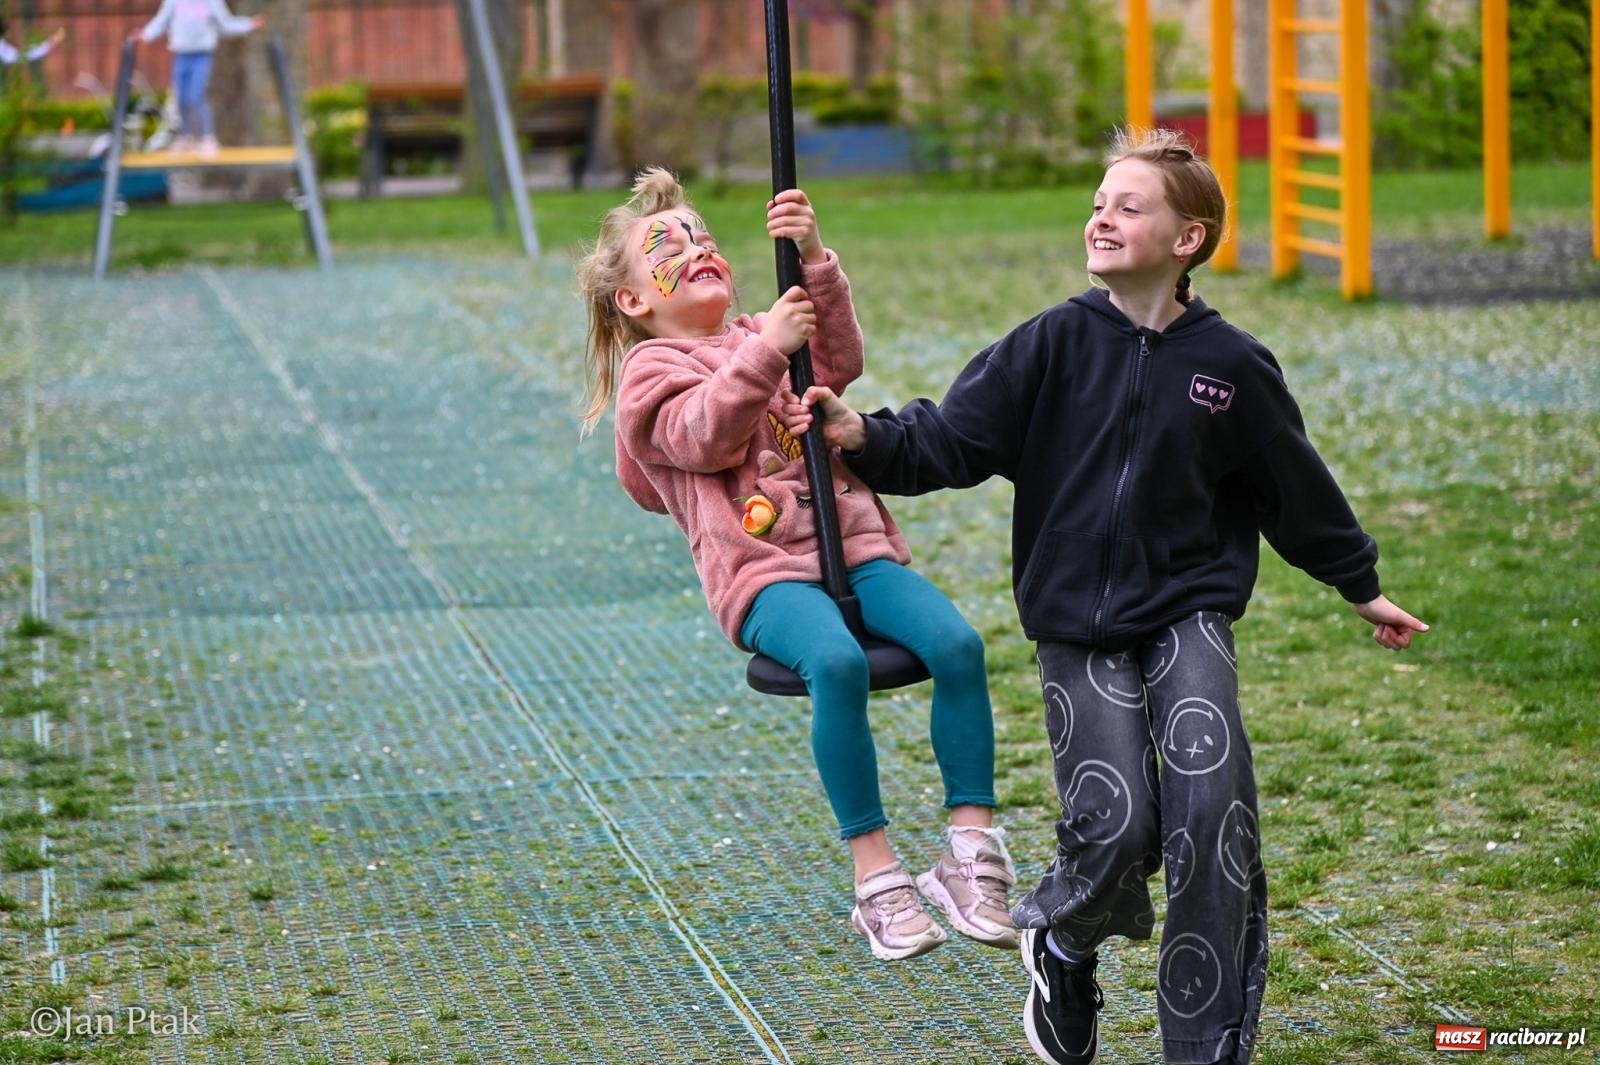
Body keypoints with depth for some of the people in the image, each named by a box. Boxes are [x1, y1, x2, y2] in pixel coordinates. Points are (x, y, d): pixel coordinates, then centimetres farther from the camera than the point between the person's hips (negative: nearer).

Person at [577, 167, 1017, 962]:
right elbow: (705, 436, -9)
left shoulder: (761, 335, 25)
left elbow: (838, 360, 5)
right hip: (761, 567, -5)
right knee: (837, 661, -35)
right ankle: (876, 878, -27)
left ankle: (972, 851, -14)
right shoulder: (651, 369, 10)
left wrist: (814, 262, -8)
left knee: (956, 642, -22)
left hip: (855, 545, 5)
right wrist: (765, 354, -19)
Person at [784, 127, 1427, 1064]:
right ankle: (1063, 945, 25)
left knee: (1210, 805, -17)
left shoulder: (1231, 365, -2)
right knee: (1117, 826, -12)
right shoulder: (1055, 344, -4)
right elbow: (951, 441, -9)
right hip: (1077, 623, 0)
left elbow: (1295, 487, 11)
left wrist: (1362, 586, 20)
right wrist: (863, 437, -26)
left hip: (1189, 610, 0)